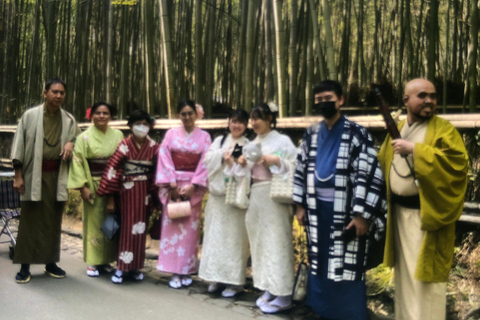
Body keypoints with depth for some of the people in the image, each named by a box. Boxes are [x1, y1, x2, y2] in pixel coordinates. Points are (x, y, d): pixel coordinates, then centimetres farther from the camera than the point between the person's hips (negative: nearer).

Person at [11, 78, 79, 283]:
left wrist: (71, 143, -5)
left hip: (57, 176, 3)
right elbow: (19, 145, -2)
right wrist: (18, 176, -6)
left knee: (54, 221, 7)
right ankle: (25, 266, 6)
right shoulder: (30, 115, -1)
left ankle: (51, 263, 17)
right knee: (30, 221, 0)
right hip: (33, 174, -3)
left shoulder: (69, 120, 6)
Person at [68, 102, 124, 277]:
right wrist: (83, 186, -12)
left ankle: (106, 260, 18)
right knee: (94, 223, 1)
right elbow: (78, 162, -5)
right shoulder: (85, 137, -2)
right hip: (93, 185, -3)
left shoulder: (118, 135, 5)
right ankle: (93, 262, 9)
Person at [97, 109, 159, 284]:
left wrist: (154, 197, 6)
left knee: (140, 228, 7)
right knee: (127, 227, -1)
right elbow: (113, 170, -9)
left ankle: (135, 266, 18)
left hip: (145, 191, 3)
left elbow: (157, 173, 7)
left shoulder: (153, 147, 2)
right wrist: (110, 197, -10)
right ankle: (121, 268, 7)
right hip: (127, 191, -3)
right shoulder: (125, 145, -7)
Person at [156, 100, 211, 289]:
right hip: (173, 185, 0)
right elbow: (165, 159, -2)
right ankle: (174, 272, 4)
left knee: (190, 229, 2)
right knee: (172, 227, -1)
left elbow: (205, 163, -2)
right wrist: (172, 185, -11)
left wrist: (192, 186, -12)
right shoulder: (171, 134, 5)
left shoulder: (204, 137, 4)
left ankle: (187, 270, 11)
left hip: (193, 187, 0)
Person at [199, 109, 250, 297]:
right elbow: (208, 159, 0)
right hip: (217, 193, 4)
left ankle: (234, 280, 3)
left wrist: (233, 162, -15)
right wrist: (223, 154, -12)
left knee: (234, 237, -4)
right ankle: (217, 277, 16)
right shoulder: (220, 141, 13)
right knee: (216, 235, 6)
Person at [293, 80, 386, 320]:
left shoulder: (357, 134, -7)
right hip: (317, 211, 5)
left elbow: (370, 174, -12)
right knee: (319, 263, 14)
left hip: (345, 212, -5)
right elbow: (301, 170, 15)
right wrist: (300, 205, 10)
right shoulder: (311, 135, 10)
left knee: (346, 268, -2)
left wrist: (362, 215, -16)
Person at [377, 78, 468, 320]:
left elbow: (458, 161, -22)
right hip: (399, 211, 6)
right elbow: (382, 164, 16)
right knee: (405, 271, 17)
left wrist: (416, 150, -24)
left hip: (426, 213, -6)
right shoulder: (396, 130, 12)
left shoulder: (444, 129, -7)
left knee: (424, 276, -4)